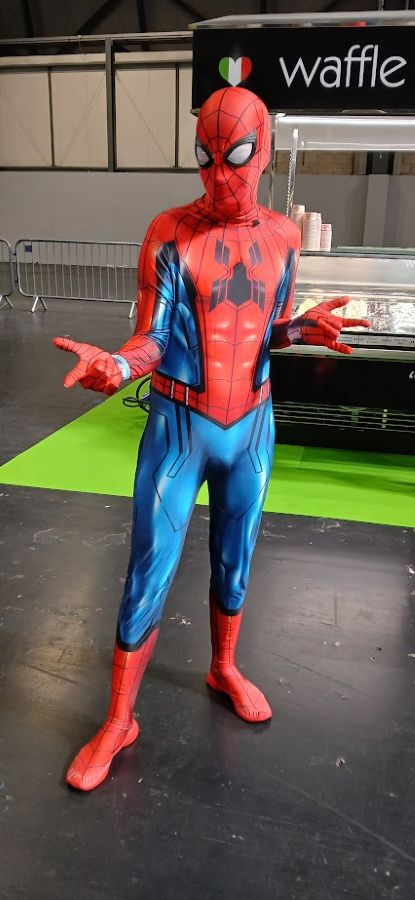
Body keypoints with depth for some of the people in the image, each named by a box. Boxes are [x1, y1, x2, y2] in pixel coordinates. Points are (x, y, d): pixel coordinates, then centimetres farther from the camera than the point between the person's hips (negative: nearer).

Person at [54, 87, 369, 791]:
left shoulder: (280, 235, 4)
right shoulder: (171, 234, -9)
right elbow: (151, 340, -10)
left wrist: (304, 329, -10)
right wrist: (114, 365, -32)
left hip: (252, 424, 4)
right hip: (180, 425, -4)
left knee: (235, 562, 17)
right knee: (149, 577, 1)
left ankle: (224, 668, 43)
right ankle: (118, 721, 19)